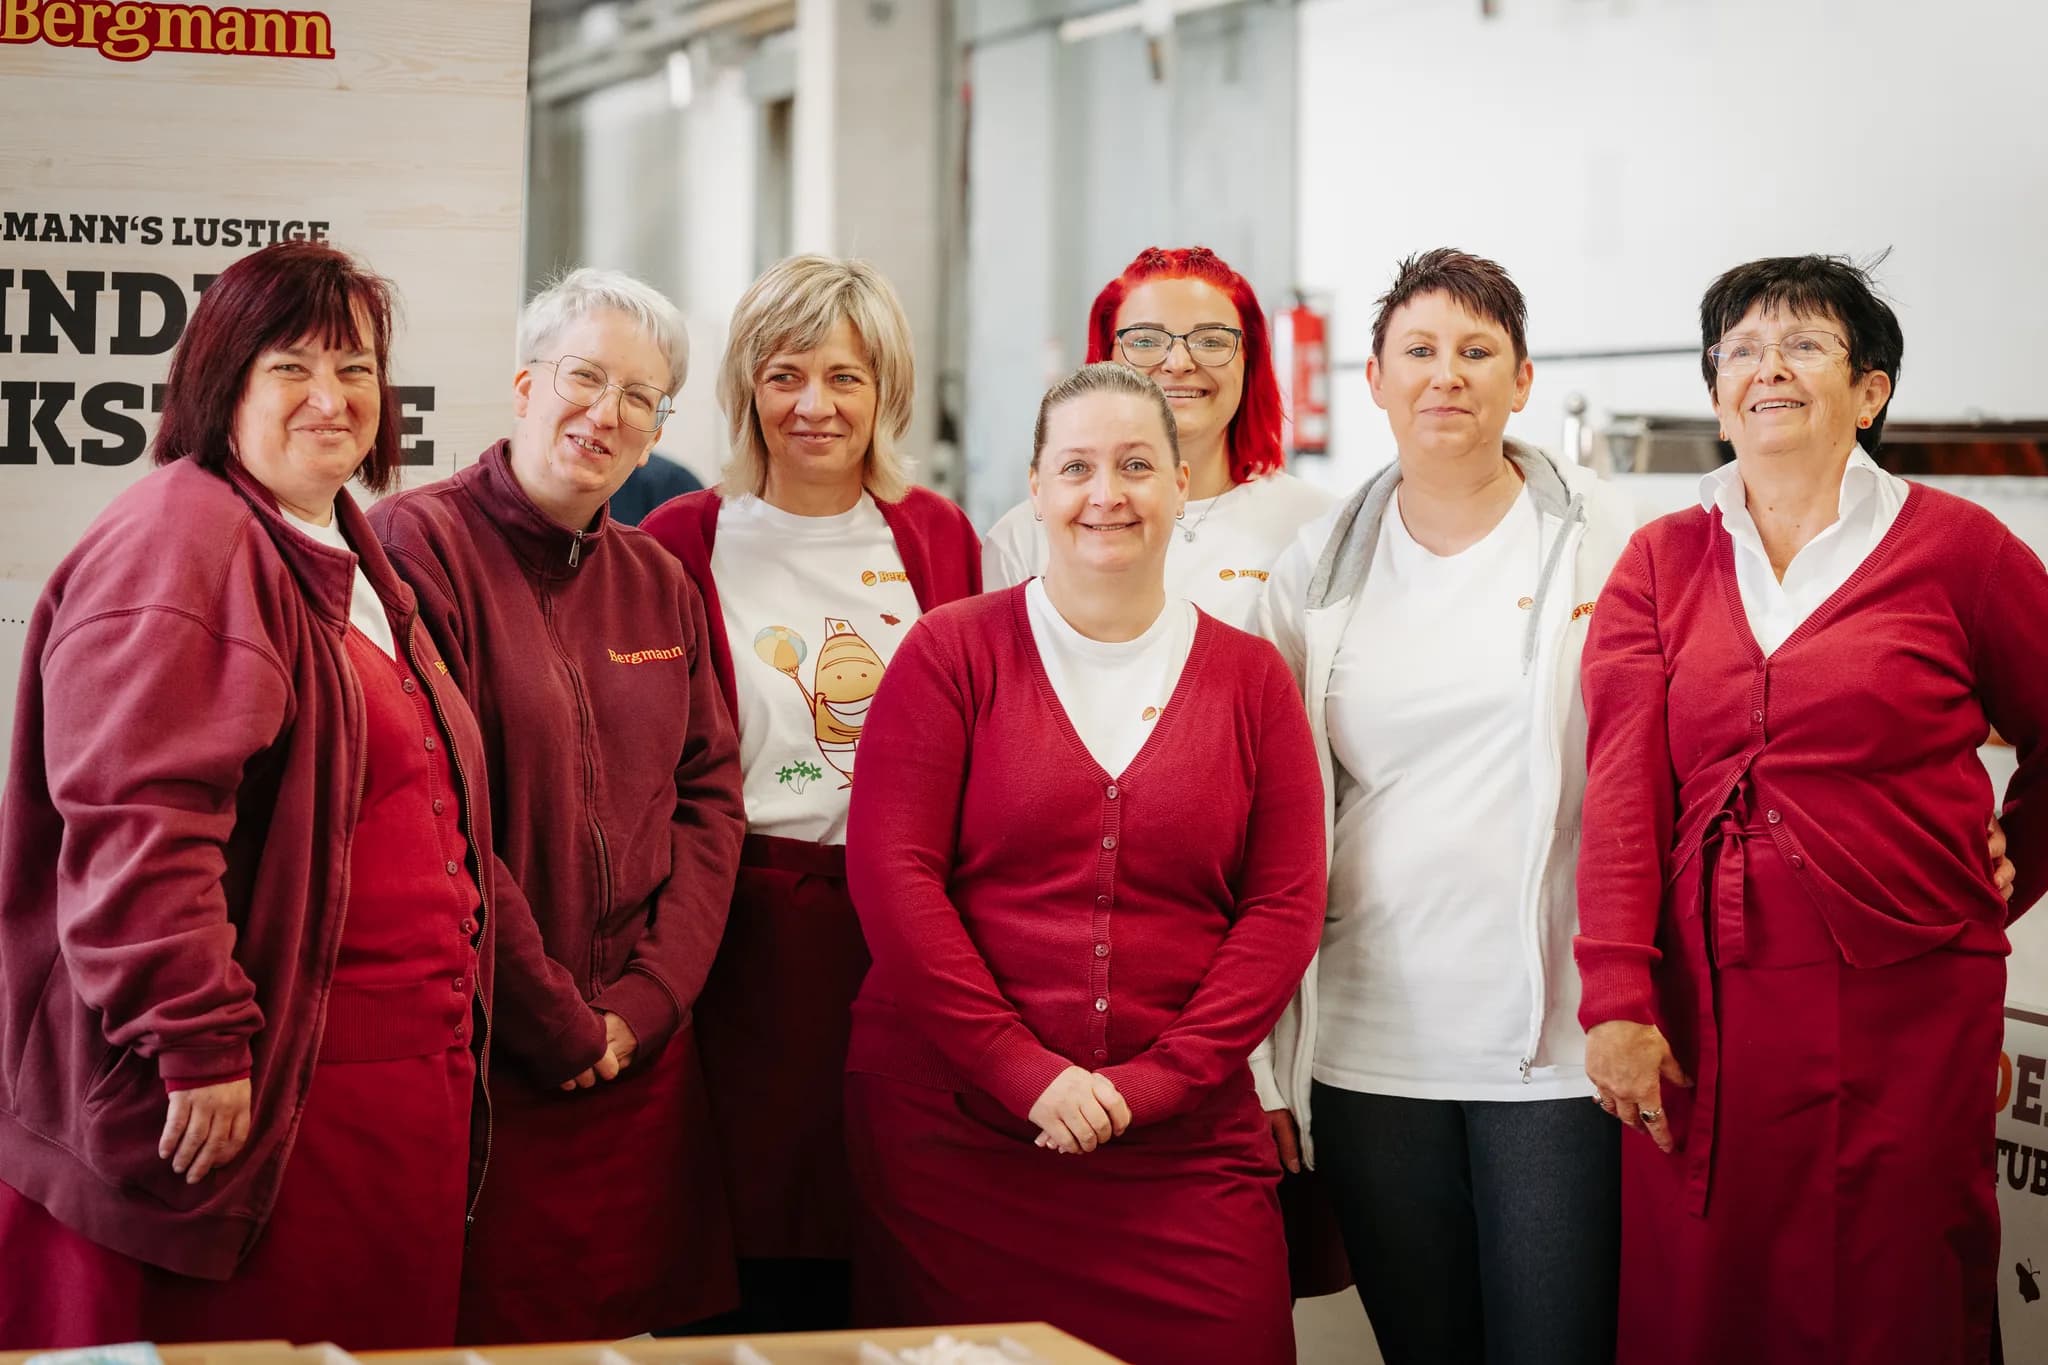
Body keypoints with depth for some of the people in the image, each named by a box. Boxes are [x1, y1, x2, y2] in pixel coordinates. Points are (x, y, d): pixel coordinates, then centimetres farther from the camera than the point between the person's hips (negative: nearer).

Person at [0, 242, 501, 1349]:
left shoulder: (353, 563, 19)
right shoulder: (181, 544, -13)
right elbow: (137, 826, -23)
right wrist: (203, 1043, -24)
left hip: (405, 1093, 9)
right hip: (255, 1099, -9)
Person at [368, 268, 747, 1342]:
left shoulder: (660, 584, 13)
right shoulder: (420, 546, -9)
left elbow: (709, 797, 10)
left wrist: (645, 1001, -4)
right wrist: (556, 1026, -13)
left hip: (643, 1053, 6)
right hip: (477, 1054, -6)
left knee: (637, 1317, 8)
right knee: (490, 1321, -1)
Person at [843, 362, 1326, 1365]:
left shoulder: (1250, 678, 8)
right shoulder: (951, 653, 3)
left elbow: (1286, 905, 3)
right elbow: (892, 876, -5)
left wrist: (1155, 1080, -8)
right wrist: (1023, 1072, -13)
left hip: (1183, 1149, 1)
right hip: (951, 1132, -1)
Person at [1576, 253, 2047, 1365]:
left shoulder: (1952, 547, 2)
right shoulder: (1660, 563, 9)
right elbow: (1623, 789, 0)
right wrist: (1617, 1003, -8)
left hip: (1902, 1010, -2)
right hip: (1703, 1014, 2)